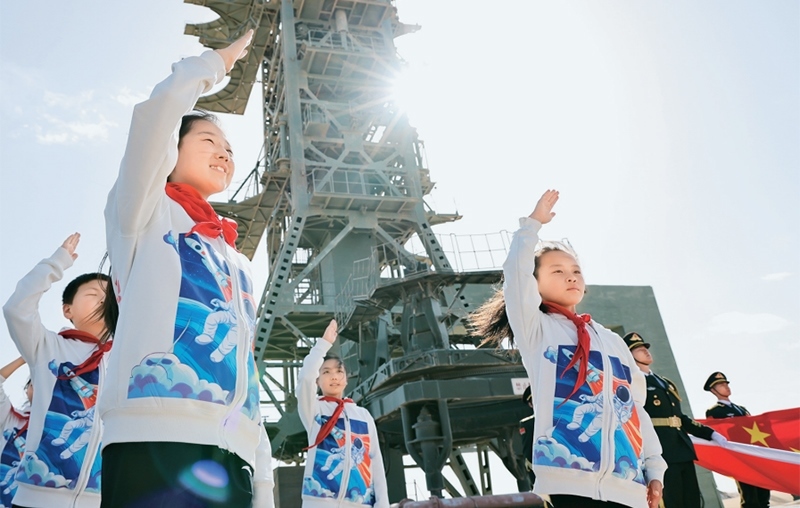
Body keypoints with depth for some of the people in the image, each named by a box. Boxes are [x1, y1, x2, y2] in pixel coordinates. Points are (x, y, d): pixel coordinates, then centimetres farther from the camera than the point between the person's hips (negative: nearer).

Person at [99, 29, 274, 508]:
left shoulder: (240, 264, 27)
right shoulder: (145, 215, 12)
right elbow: (157, 111, -6)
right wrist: (214, 64, 12)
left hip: (233, 453, 6)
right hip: (156, 442, -6)